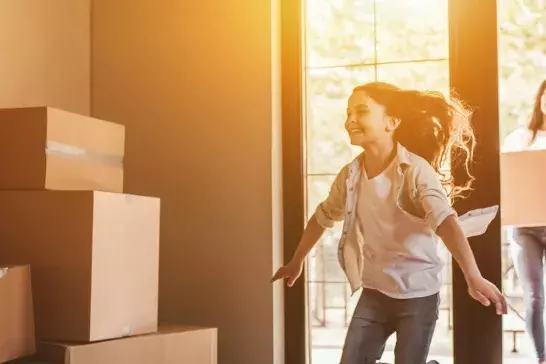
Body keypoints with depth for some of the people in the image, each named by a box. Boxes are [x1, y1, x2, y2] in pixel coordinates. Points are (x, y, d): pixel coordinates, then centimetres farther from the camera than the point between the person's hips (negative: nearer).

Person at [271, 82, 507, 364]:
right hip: (374, 293, 5)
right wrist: (296, 261, 27)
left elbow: (445, 220, -31)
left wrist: (474, 277, -45)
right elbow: (322, 217, 17)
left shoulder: (415, 170, -18)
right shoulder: (350, 175, -1)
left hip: (418, 294, -5)